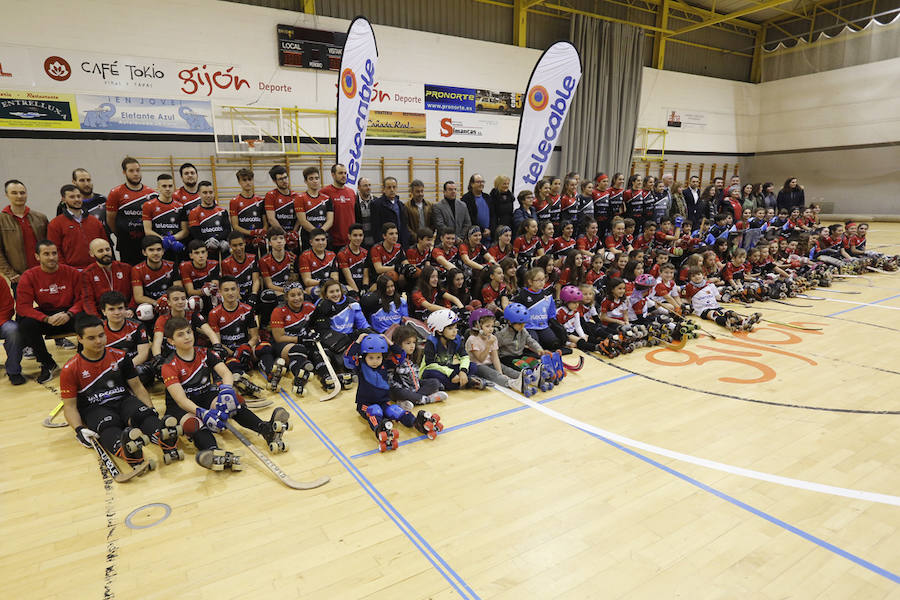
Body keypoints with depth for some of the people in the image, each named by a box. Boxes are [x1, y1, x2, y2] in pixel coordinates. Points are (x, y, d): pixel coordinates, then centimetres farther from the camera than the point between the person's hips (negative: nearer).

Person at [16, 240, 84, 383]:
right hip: (44, 315, 1)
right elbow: (23, 307, -10)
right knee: (26, 325, -30)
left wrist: (69, 314, -23)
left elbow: (81, 299, -3)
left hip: (69, 315, -1)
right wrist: (47, 319, -25)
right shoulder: (28, 277, -4)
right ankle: (48, 365, -11)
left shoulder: (72, 273, -3)